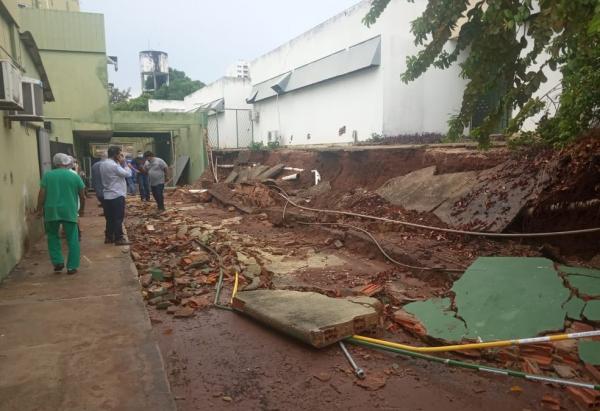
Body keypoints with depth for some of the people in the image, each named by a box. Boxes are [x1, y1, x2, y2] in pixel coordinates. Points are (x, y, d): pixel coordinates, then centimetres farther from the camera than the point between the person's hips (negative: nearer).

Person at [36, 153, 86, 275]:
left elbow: (42, 195, 0)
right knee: (72, 239, 5)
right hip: (69, 211, -1)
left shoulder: (47, 175, 5)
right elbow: (82, 196, 7)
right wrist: (82, 209, 20)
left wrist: (39, 209, 9)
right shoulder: (75, 176, 4)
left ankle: (58, 262, 13)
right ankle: (72, 267, 5)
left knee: (52, 236, 20)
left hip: (51, 211, 1)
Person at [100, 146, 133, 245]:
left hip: (107, 196, 9)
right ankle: (118, 239, 2)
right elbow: (128, 174, -14)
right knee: (118, 218, -2)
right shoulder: (114, 165, -19)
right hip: (117, 195, -9)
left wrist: (120, 164, 5)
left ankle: (109, 237, 20)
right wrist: (124, 163, -5)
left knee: (110, 218, 15)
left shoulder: (103, 164, 11)